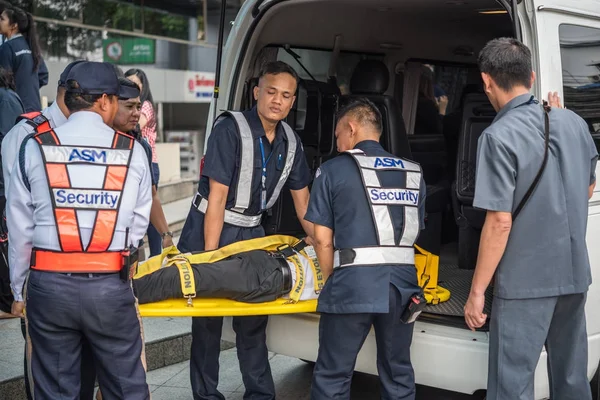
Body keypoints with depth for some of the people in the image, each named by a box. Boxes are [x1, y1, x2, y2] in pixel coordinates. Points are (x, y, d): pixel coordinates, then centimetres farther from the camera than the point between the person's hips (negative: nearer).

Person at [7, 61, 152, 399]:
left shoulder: (35, 149, 0)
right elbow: (139, 224, 2)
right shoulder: (132, 151, -1)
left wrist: (18, 290, 13)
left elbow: (20, 228, 3)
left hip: (49, 284, 1)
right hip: (110, 286, -1)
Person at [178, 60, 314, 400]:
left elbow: (302, 200, 10)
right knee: (208, 320, 0)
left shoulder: (291, 141, 1)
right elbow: (217, 197, -20)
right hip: (211, 228, -6)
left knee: (254, 319, 11)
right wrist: (210, 258, -21)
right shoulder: (231, 129, -18)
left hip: (251, 232, 6)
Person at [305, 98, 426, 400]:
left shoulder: (333, 170, 2)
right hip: (402, 284, 4)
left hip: (354, 283, -4)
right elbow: (414, 232, 15)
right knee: (398, 374, 16)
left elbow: (323, 241, 0)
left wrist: (331, 283, 12)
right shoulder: (413, 173, 14)